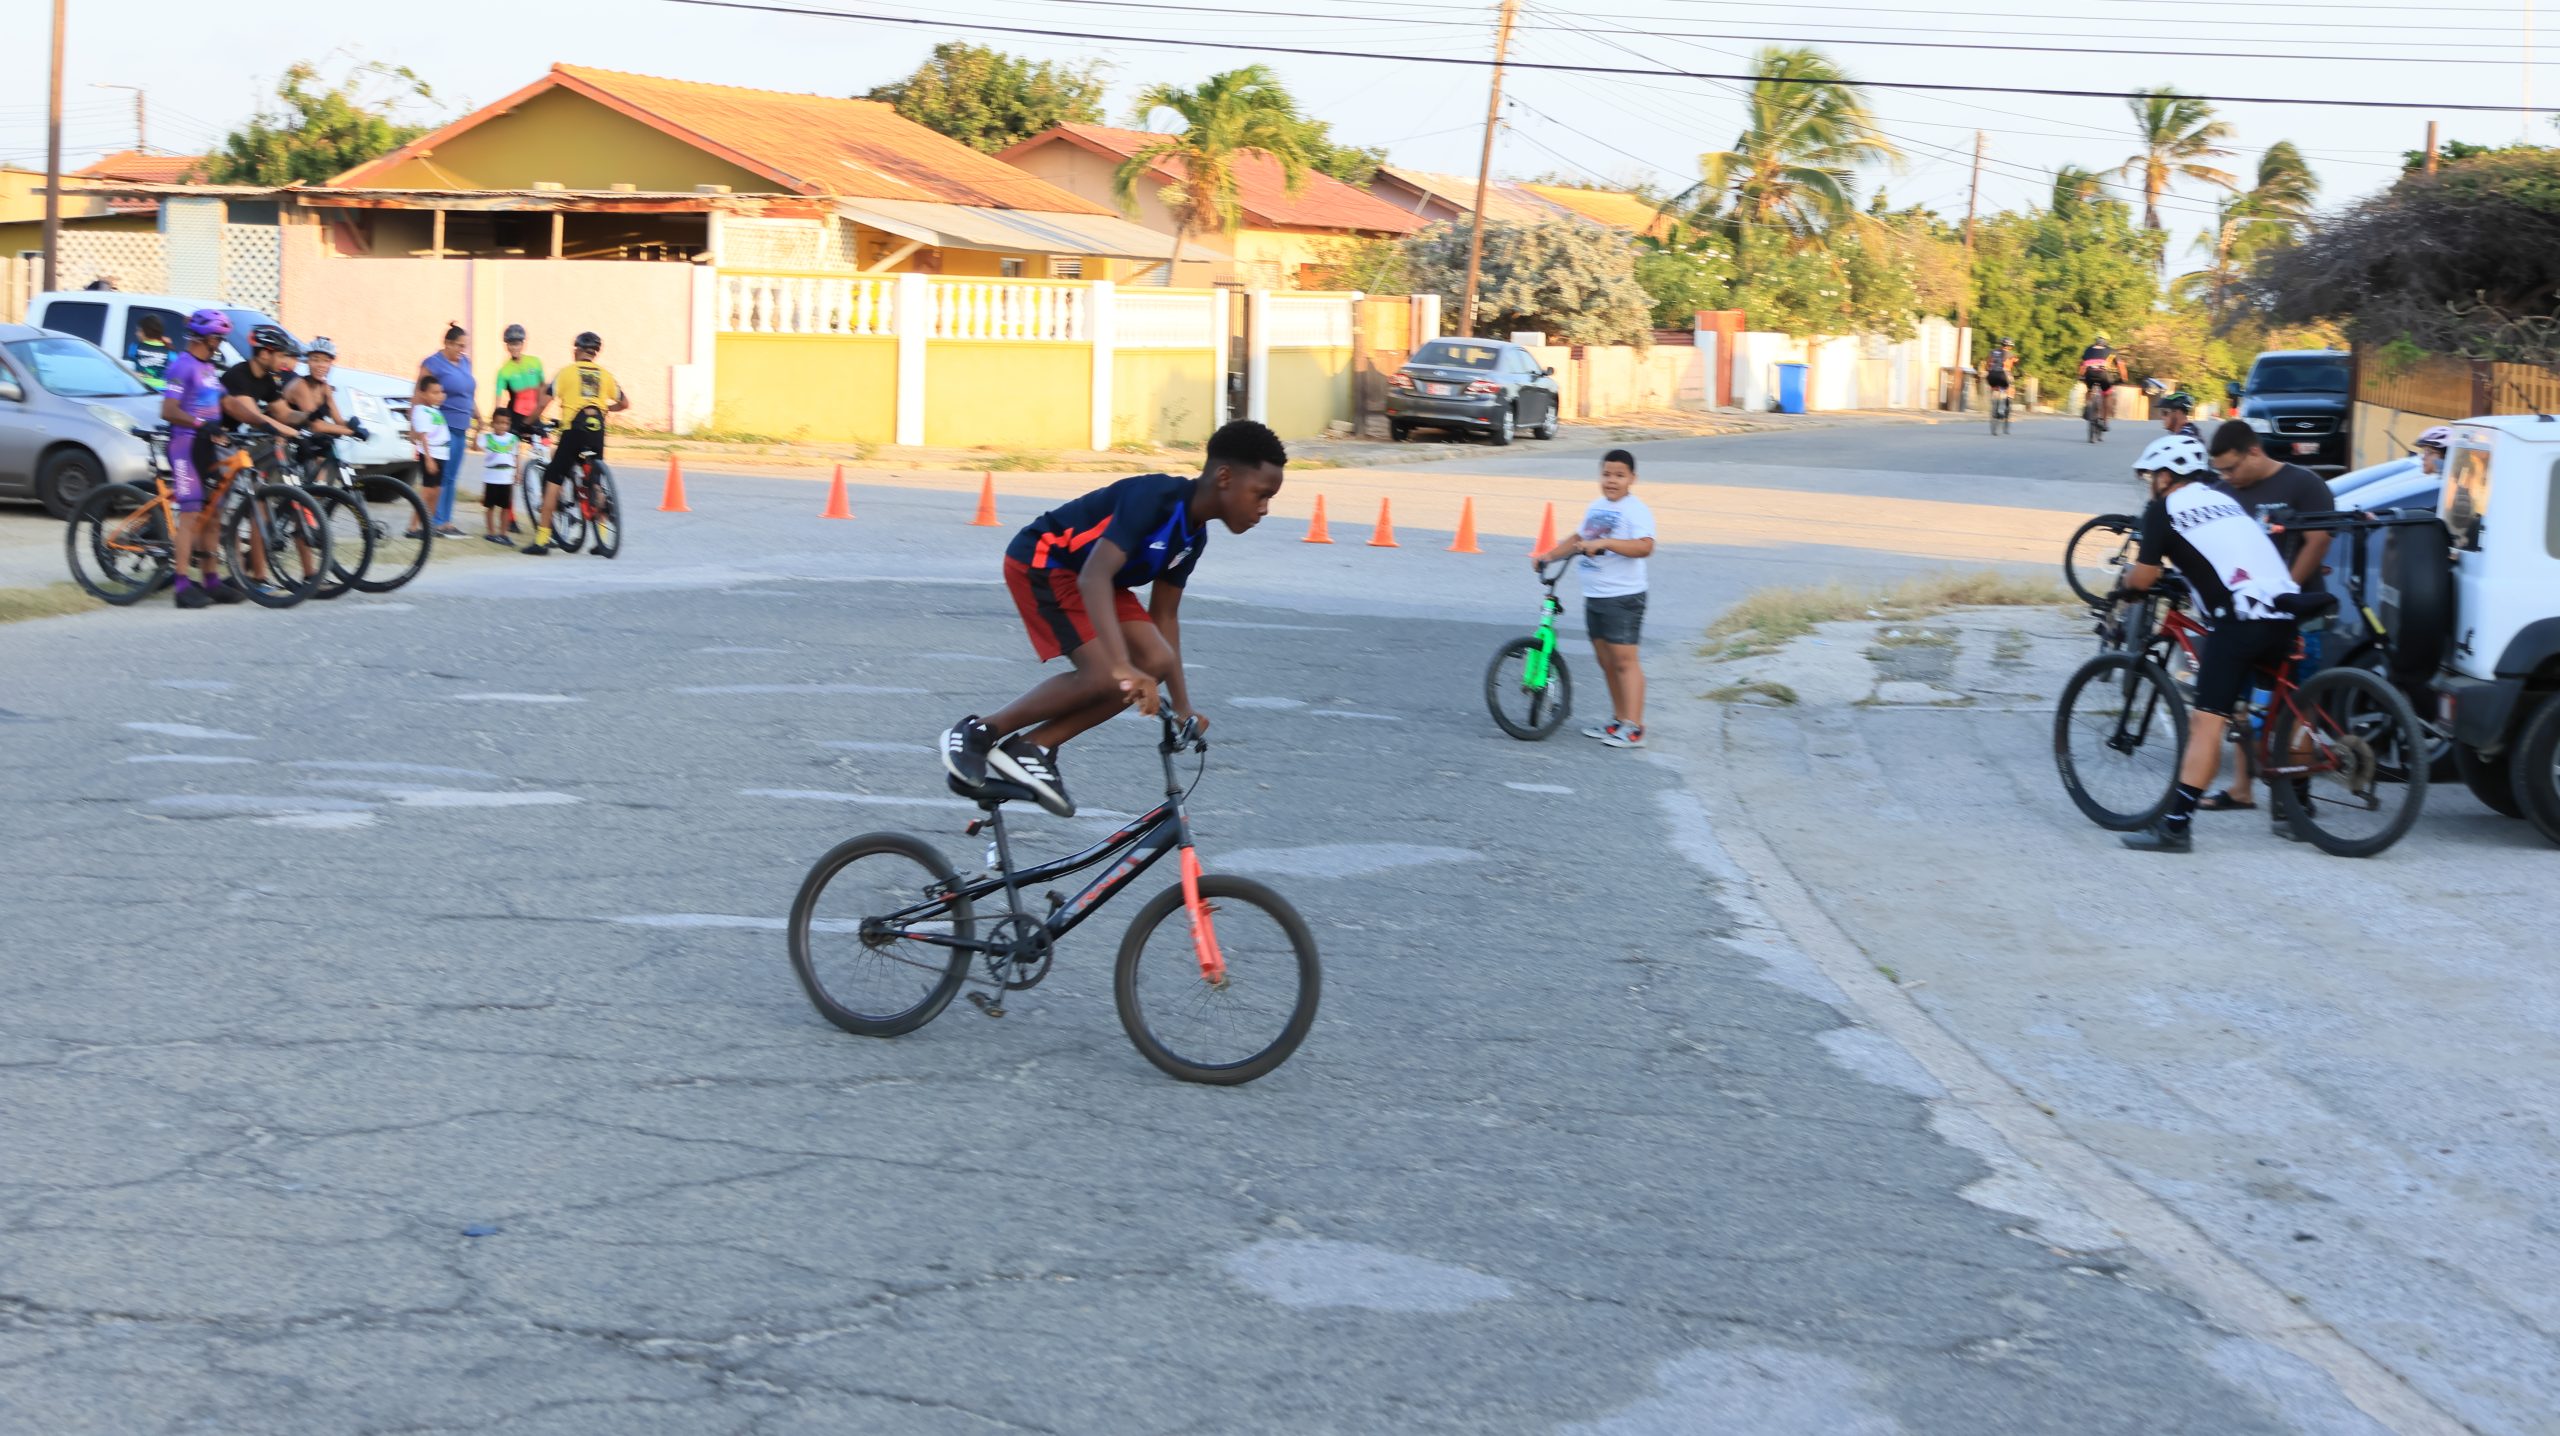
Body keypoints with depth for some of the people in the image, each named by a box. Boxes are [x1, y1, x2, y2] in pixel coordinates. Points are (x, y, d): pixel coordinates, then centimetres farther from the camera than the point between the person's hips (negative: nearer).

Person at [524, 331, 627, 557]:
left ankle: (542, 538, -4)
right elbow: (624, 403, 18)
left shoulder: (567, 372, 3)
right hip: (597, 431, 4)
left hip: (573, 430, -4)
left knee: (552, 479, 1)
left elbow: (544, 401, -2)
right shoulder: (605, 374, 13)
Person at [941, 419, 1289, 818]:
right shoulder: (1154, 497, -29)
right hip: (1041, 564, -9)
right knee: (1105, 677, -23)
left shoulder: (1193, 536, -1)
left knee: (1157, 662, -10)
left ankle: (1032, 747, -3)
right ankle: (977, 734, -7)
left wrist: (1183, 709, 6)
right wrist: (1123, 666, -49)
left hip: (1090, 578, 9)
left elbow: (1164, 616, 9)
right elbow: (1094, 578, -40)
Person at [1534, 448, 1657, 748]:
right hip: (1593, 596, 8)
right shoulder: (1596, 507, 14)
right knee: (1605, 661, 13)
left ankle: (1633, 728, -10)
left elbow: (1644, 546, -27)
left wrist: (1604, 542, -34)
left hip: (1623, 597, -8)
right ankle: (1618, 720, 22)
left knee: (1624, 659, -10)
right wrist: (1548, 556, 16)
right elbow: (1578, 539, 27)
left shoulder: (1636, 510, -12)